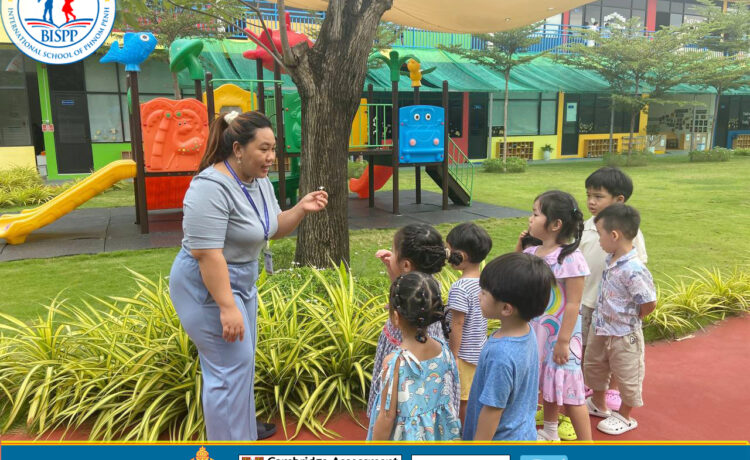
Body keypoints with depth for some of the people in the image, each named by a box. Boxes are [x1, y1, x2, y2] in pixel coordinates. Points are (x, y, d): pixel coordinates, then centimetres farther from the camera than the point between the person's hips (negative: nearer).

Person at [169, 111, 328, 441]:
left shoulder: (259, 181, 3)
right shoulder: (211, 187, -25)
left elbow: (273, 229, 10)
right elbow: (206, 253, -29)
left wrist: (301, 209, -6)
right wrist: (227, 307, -29)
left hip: (241, 280, 10)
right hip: (206, 286, -10)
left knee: (240, 358, 20)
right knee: (230, 364, -4)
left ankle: (238, 424, 39)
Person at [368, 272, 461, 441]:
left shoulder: (394, 362, -27)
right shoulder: (443, 350, -11)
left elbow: (387, 416, -20)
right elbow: (450, 397, 1)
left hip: (405, 440, -5)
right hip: (438, 436, 5)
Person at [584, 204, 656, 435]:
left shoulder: (634, 270, -30)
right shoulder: (611, 260, -4)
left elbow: (649, 304, -24)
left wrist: (629, 320, -8)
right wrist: (605, 318, 10)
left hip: (624, 335, -9)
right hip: (601, 329, 9)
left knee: (627, 376, 14)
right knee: (593, 366, 24)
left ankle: (625, 417, 34)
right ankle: (598, 404, 46)